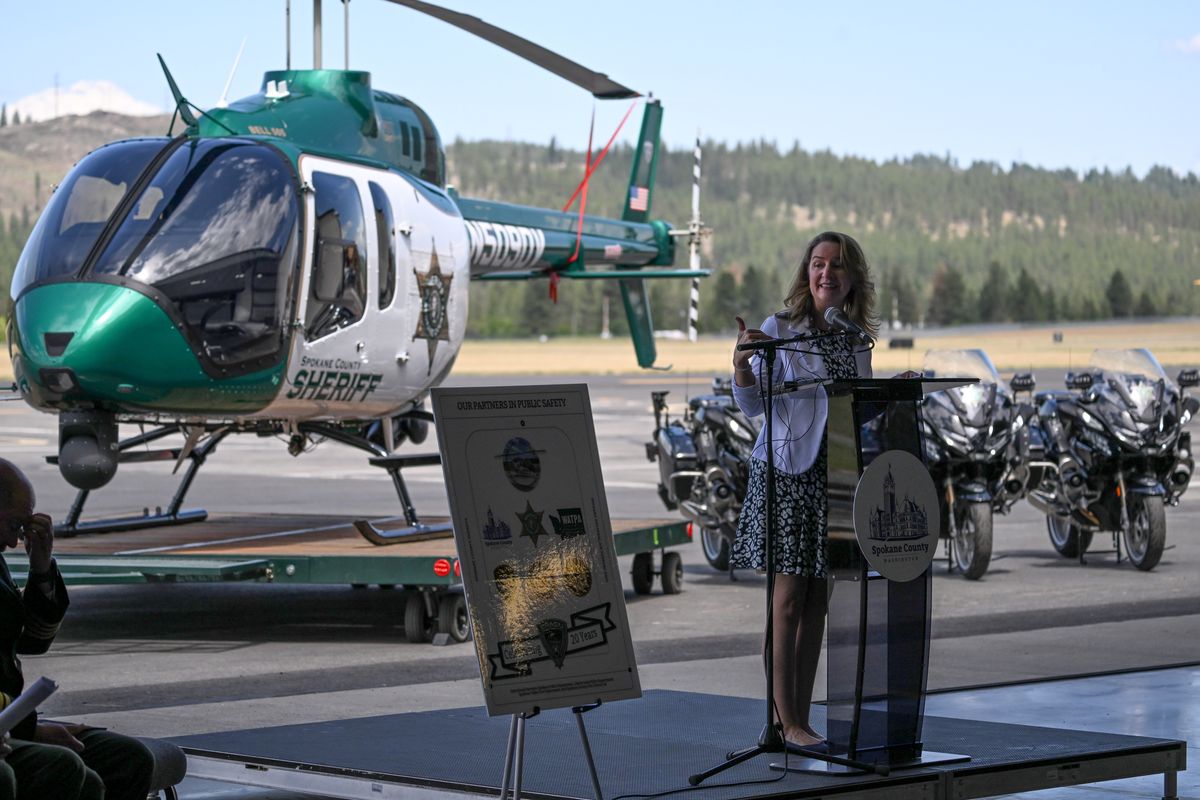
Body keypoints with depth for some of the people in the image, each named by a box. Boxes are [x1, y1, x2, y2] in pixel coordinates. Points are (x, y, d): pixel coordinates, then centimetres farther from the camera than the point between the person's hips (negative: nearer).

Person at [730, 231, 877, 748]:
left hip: (838, 474, 5)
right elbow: (753, 404, -7)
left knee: (819, 600, 6)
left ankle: (801, 719, 11)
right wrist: (743, 363, -25)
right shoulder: (779, 328, -4)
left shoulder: (857, 339, 11)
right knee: (789, 597, -6)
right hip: (787, 472, -5)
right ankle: (785, 721, -2)